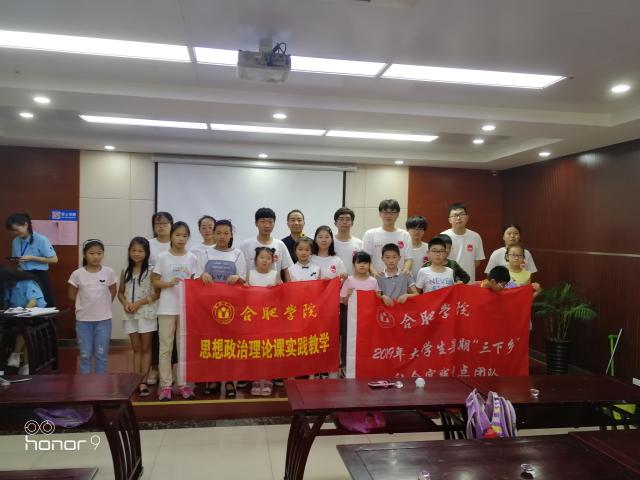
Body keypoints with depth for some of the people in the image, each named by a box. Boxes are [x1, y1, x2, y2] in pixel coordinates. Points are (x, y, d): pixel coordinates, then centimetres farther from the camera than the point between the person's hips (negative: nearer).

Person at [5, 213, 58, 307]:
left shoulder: (41, 240, -12)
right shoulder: (15, 241, 6)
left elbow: (54, 259, -14)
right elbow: (16, 259, 20)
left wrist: (32, 258, -18)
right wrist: (16, 260, -4)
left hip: (39, 276, -6)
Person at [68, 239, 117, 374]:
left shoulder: (109, 272, -5)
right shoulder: (77, 274, -7)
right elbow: (72, 295, 4)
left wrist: (102, 304, 4)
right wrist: (87, 304, 1)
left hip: (103, 319, 0)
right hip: (83, 320, 0)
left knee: (101, 354, 9)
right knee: (85, 355, 9)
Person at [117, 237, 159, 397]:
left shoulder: (151, 271, -6)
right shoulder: (125, 272, 8)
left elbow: (157, 293, -9)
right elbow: (120, 292, 12)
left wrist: (139, 303, -16)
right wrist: (125, 303, -8)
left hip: (146, 314, -4)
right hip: (130, 315, 4)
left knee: (145, 349, 3)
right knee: (136, 349, 11)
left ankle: (143, 382, 6)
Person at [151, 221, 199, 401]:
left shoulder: (192, 258, 3)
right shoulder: (163, 257, -3)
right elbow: (155, 281, -1)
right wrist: (169, 283, -17)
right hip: (167, 308, -2)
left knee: (184, 346, 8)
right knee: (166, 347, 4)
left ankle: (183, 383, 19)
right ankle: (165, 384, 14)